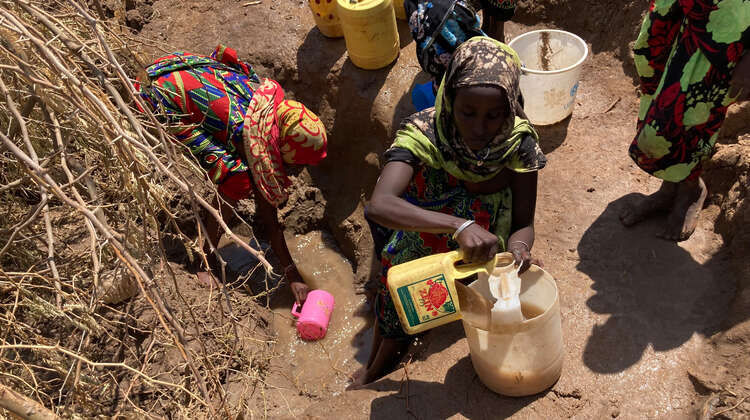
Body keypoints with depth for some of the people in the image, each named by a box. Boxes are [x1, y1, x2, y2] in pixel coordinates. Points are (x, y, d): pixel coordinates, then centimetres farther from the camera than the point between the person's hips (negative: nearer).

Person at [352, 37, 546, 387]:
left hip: (481, 257, 0)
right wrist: (459, 226, -49)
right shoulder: (424, 133, -26)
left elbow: (523, 223, -12)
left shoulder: (518, 140, -19)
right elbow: (379, 205, -40)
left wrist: (518, 249, -34)